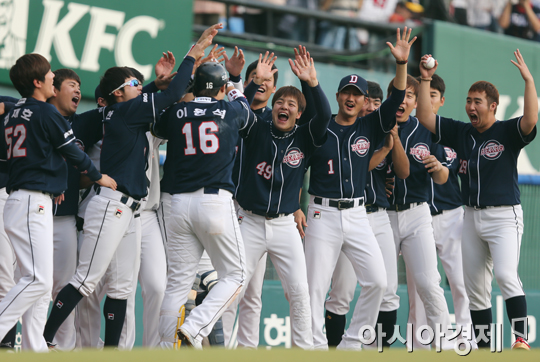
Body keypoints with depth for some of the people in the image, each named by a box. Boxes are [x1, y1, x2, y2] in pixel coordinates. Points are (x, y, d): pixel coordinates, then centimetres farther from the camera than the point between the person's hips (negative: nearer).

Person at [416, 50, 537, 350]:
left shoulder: (508, 132, -6)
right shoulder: (460, 132, 10)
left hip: (505, 215, -6)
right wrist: (425, 80, 1)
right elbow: (425, 117, 8)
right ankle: (484, 345, 15)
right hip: (472, 217, 6)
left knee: (506, 275, -24)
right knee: (475, 287, 8)